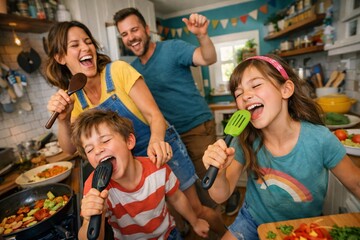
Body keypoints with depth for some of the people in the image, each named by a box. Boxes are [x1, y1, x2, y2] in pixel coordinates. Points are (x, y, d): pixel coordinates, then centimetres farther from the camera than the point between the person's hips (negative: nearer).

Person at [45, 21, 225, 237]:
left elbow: (154, 114, -20)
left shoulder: (118, 70, -16)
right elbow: (71, 149, -5)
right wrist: (63, 120, -23)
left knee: (195, 207, 8)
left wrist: (156, 141, -41)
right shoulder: (73, 96, -3)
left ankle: (224, 234, 38)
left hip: (161, 150, -3)